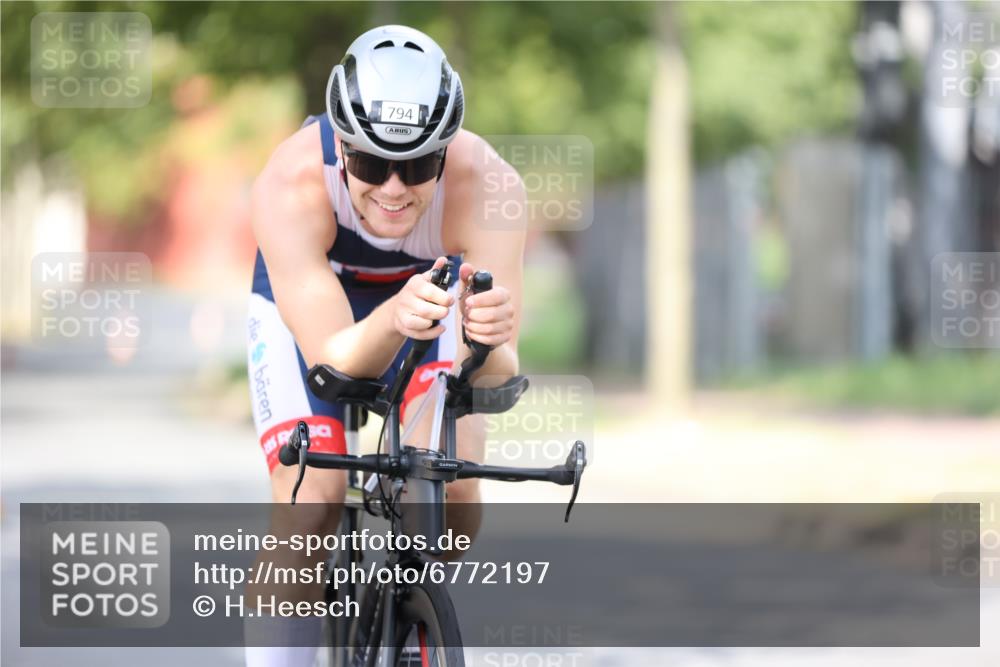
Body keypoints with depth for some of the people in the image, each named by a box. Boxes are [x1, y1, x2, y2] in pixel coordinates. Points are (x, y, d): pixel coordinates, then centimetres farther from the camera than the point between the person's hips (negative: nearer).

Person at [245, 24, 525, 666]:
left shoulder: (487, 186, -37)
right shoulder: (290, 185, -38)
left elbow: (499, 376, -40)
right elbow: (335, 358, -42)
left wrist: (489, 342, -63)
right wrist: (395, 320, -64)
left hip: (434, 288, 1)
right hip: (310, 305, -1)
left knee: (455, 500, -19)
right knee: (308, 507, -21)